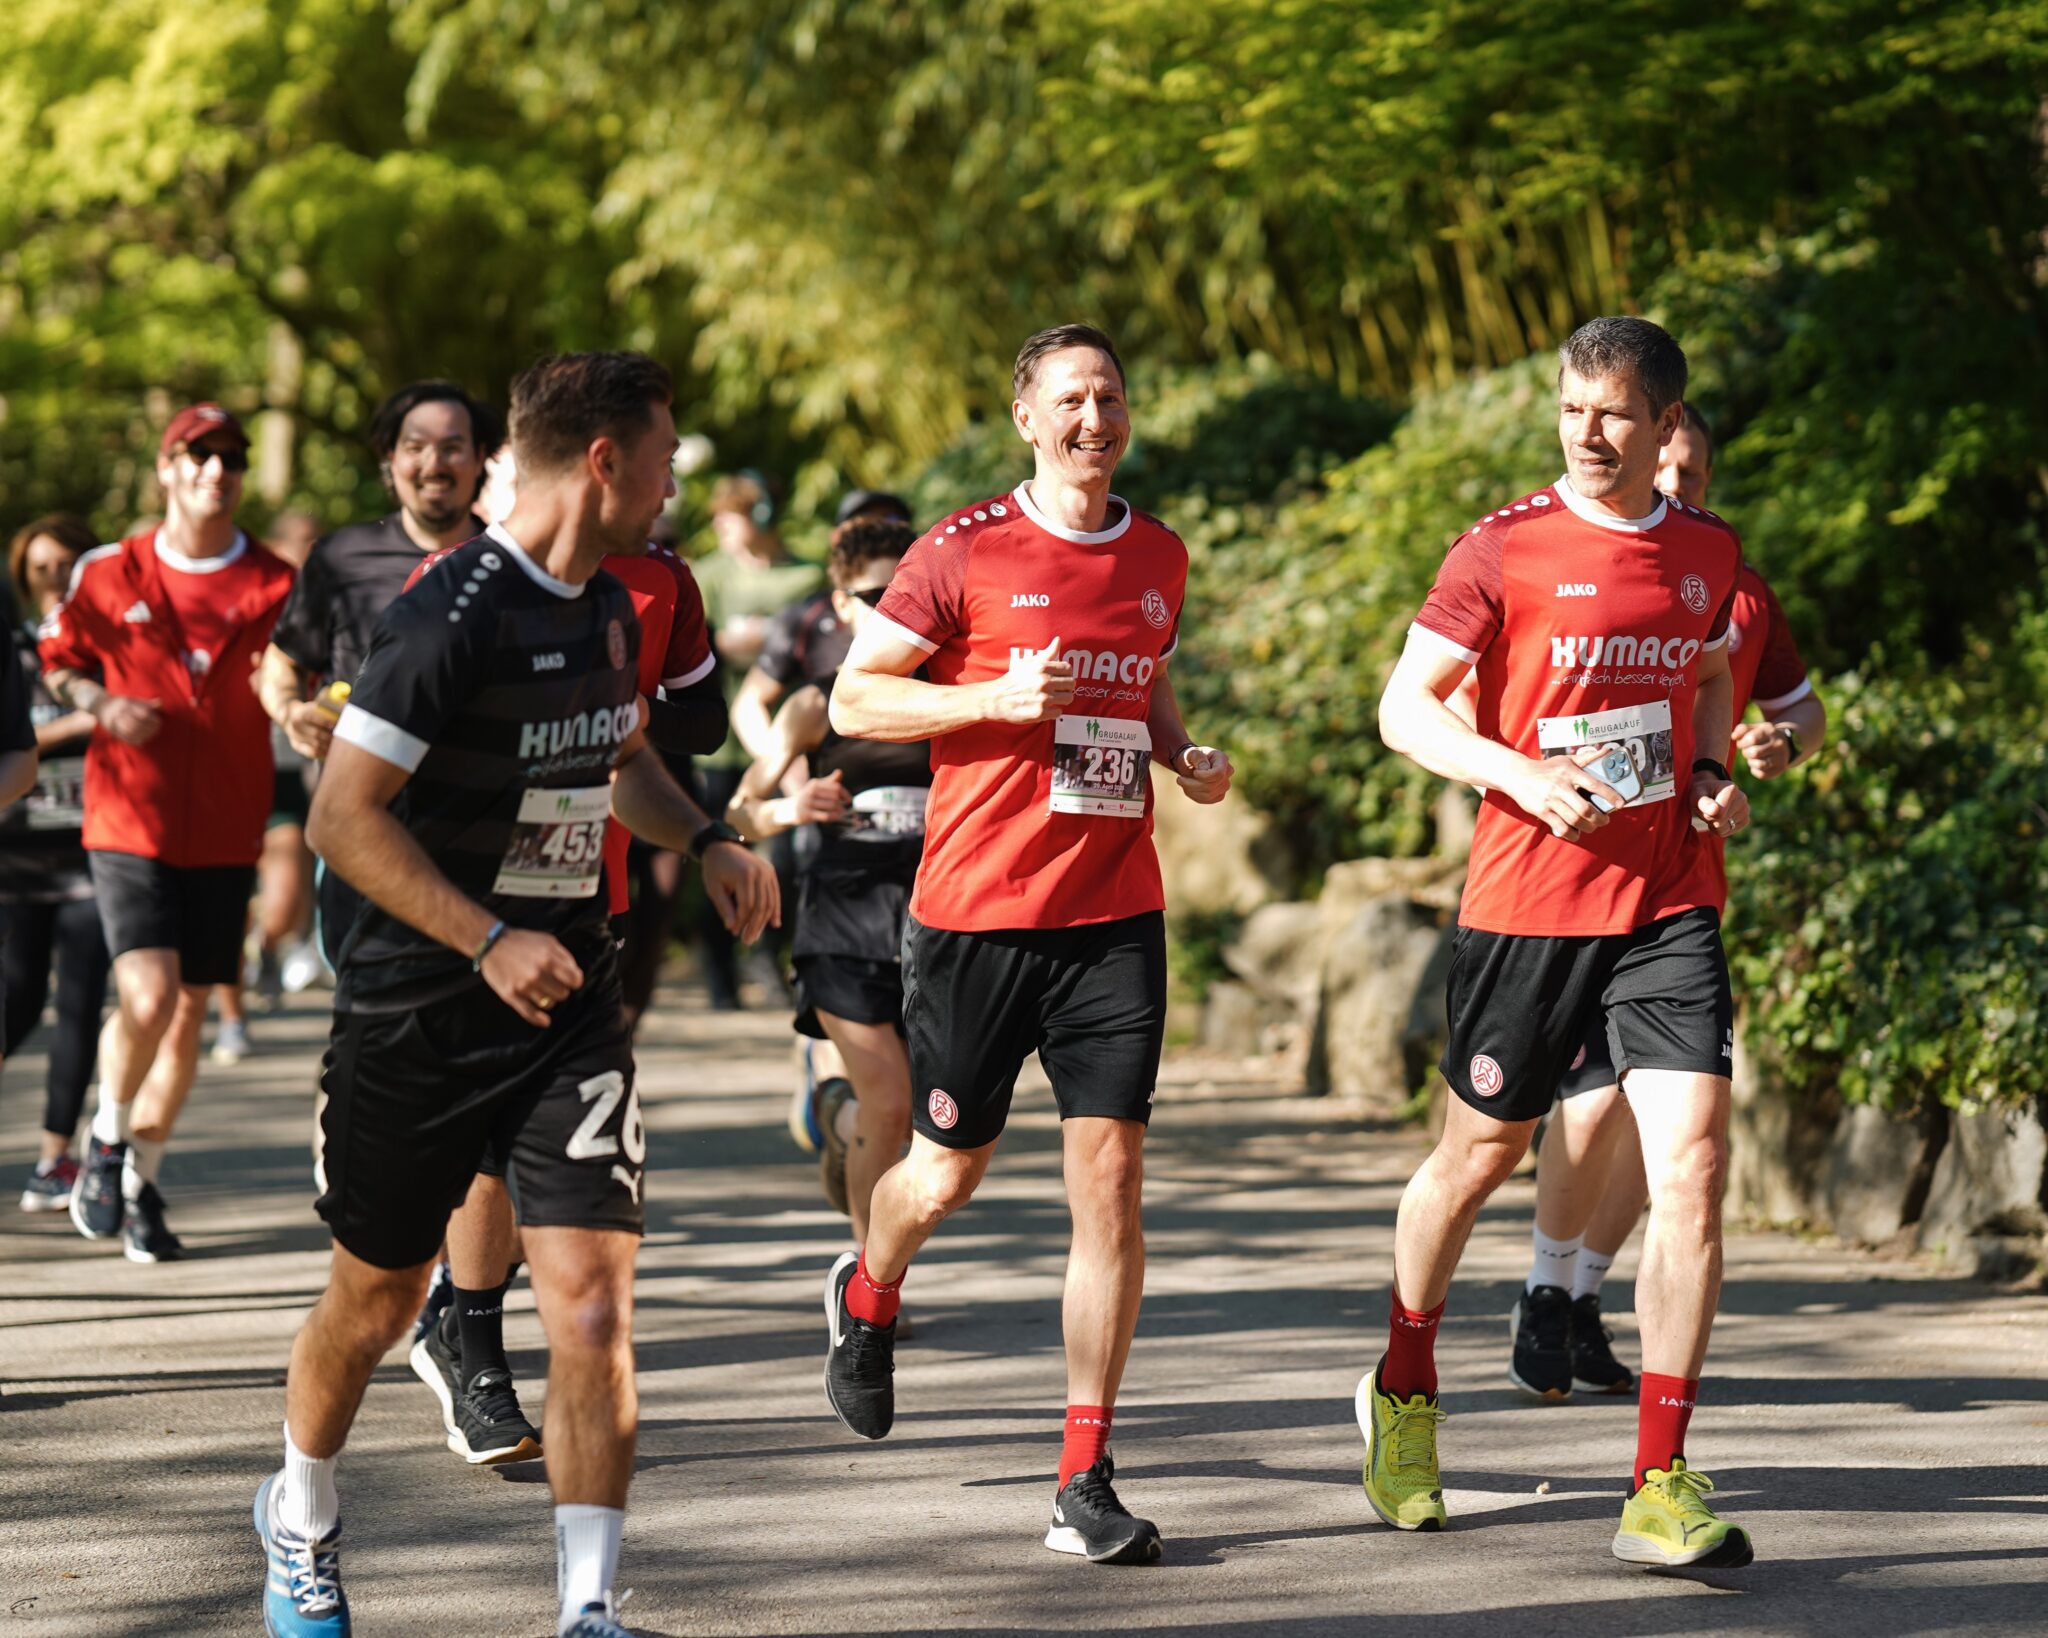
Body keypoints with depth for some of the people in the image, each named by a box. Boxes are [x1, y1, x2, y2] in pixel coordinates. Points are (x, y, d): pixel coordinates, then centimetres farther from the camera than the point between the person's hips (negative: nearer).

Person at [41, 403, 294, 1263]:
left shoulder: (275, 585, 0)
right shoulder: (109, 575, 0)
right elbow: (59, 665, 14)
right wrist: (103, 705, -6)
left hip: (225, 831, 2)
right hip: (130, 825, -2)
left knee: (188, 1015, 8)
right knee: (148, 998, -18)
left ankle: (140, 1184, 26)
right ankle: (107, 1143, 9)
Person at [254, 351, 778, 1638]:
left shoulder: (609, 609, 7)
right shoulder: (457, 615, -19)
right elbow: (343, 817, -21)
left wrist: (704, 839, 11)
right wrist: (489, 942, -26)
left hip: (568, 1001, 5)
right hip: (419, 1011, -5)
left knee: (593, 1295, -11)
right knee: (378, 1297, 13)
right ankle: (303, 1516, 42)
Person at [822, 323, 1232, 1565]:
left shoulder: (1160, 557, 10)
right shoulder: (966, 552, -5)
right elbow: (855, 698, -4)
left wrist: (1186, 754, 6)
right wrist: (999, 696, -16)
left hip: (1117, 914, 3)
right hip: (977, 908, -3)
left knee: (1111, 1174, -6)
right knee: (952, 1170, 9)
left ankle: (1085, 1484, -3)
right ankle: (868, 1297, 46)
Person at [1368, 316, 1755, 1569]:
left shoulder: (1709, 552, 7)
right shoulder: (1505, 548, -5)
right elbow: (1404, 708, -4)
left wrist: (1718, 777, 5)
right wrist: (1522, 774, -19)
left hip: (1669, 901, 2)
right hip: (1527, 900, -2)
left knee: (1694, 1160, -13)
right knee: (1480, 1158, 12)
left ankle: (1662, 1487, -10)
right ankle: (1404, 1392, 41)